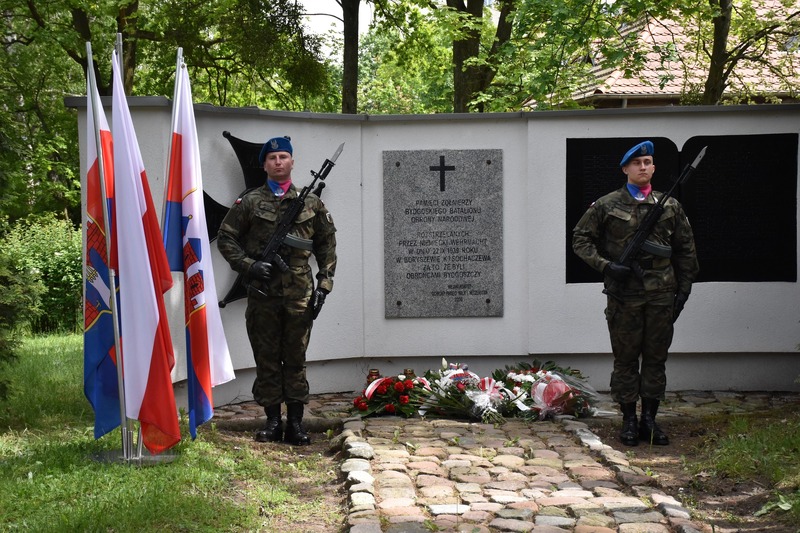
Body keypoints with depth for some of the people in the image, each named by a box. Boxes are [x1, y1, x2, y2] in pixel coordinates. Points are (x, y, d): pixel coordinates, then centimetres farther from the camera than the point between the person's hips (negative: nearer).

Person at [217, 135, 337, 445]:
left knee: (295, 359, 4)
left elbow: (326, 245, 13)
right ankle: (272, 421, 14)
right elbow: (225, 238, 6)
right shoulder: (250, 202, 4)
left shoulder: (311, 203, 9)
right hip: (263, 294, 0)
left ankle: (295, 423, 10)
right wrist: (248, 265, -8)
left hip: (299, 295, 1)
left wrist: (324, 284, 5)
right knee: (266, 359, 5)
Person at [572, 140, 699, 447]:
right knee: (625, 358, 3)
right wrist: (606, 266, -9)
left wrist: (684, 288, 8)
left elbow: (685, 251, 14)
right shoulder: (607, 206, 2)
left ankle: (649, 420, 14)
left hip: (661, 295, 2)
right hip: (623, 294, -2)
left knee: (656, 358, 6)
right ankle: (629, 421, 11)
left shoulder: (670, 206, 9)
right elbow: (580, 239, 4)